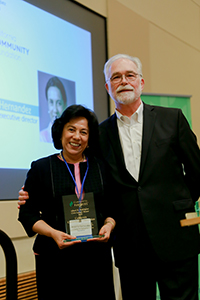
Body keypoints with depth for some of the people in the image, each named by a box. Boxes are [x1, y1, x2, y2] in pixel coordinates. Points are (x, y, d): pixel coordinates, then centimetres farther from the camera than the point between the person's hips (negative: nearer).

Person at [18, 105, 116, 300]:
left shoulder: (101, 168, 10)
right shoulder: (41, 168, 4)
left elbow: (114, 208, 13)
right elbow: (28, 213, 0)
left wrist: (109, 225, -9)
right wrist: (53, 233, -15)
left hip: (97, 256, 2)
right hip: (55, 257, -2)